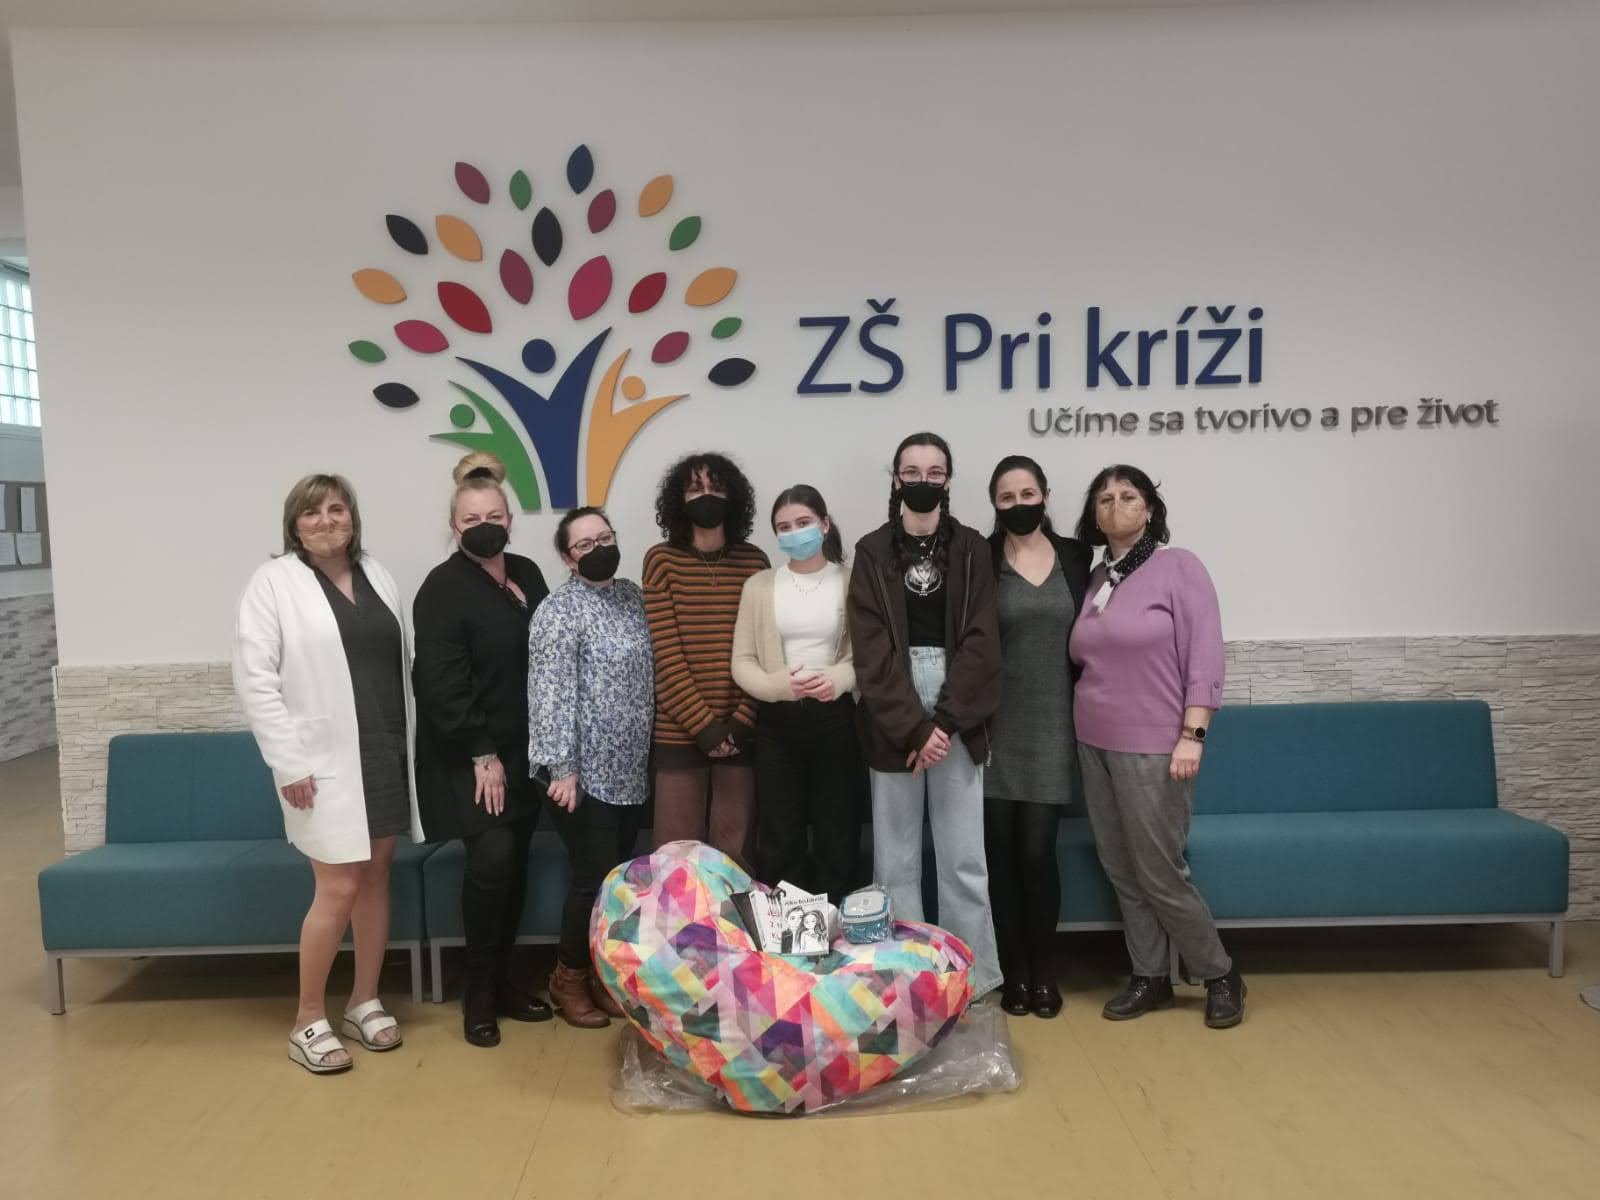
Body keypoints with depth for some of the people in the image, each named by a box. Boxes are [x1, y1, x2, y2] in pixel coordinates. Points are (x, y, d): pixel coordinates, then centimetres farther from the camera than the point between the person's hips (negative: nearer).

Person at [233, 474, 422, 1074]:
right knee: (338, 888, -5)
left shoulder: (376, 576, 12)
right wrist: (287, 760, -14)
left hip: (386, 753, 5)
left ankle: (364, 1002, 25)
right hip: (324, 760, -5)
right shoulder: (273, 582, -4)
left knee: (376, 875, 10)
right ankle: (309, 1019, 12)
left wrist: (409, 741, 7)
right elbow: (254, 677, -9)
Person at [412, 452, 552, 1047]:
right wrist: (480, 755, -18)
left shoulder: (528, 573, 7)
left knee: (516, 863, 9)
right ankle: (478, 992, 6)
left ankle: (502, 981, 24)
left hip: (521, 750, 6)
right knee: (492, 857, -12)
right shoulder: (442, 589, -12)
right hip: (466, 756, -6)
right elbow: (442, 684, -17)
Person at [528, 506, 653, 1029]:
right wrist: (561, 767, -22)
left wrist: (649, 750, 18)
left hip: (630, 771, 7)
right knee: (594, 879, -2)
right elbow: (551, 695, -18)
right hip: (586, 773, -7)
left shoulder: (633, 596, 10)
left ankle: (602, 974, 28)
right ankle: (569, 977, 18)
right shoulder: (560, 610, -12)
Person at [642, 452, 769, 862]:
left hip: (741, 731, 2)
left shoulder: (754, 562, 5)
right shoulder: (661, 560, -2)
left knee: (734, 852, 9)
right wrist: (704, 724, -11)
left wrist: (742, 720, -7)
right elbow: (665, 652, -7)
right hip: (680, 731, -2)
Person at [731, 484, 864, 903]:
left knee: (837, 836, 7)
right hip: (777, 721, 1)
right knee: (779, 841, 7)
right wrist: (779, 684, -17)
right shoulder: (759, 585, 5)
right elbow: (742, 662, 3)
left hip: (836, 718, -1)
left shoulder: (851, 583, 1)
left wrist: (838, 678, -22)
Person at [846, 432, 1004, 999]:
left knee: (964, 858, 1)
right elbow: (872, 649, -3)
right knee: (895, 856, 3)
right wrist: (913, 726, -12)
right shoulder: (872, 551, 5)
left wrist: (945, 721, -12)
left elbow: (980, 641, -2)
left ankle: (973, 983, 12)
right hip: (892, 716, 0)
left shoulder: (971, 548, 7)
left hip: (957, 712, 0)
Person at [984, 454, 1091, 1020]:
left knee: (1038, 850, 0)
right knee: (1001, 851, 3)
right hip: (997, 728, -1)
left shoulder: (1076, 556, 6)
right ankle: (1013, 971, 18)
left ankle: (1042, 970, 17)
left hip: (1052, 726, 1)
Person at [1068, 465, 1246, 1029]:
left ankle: (1220, 975, 19)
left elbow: (1205, 655, -11)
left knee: (1159, 872, -2)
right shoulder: (1096, 579, 10)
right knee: (1121, 870, 10)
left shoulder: (1178, 566, -7)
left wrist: (1191, 735, -17)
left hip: (1151, 747, -6)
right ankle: (1150, 976, 24)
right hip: (1095, 745, 6)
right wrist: (1086, 732, 10)